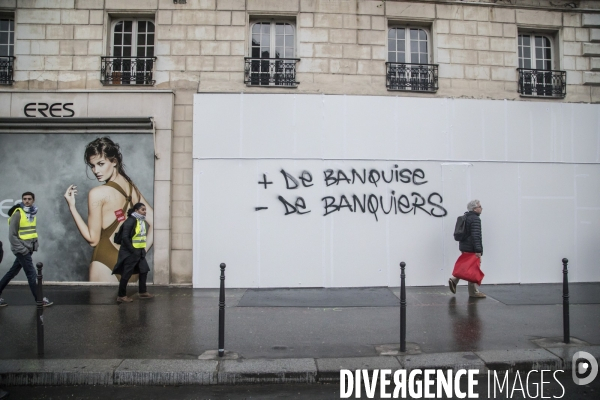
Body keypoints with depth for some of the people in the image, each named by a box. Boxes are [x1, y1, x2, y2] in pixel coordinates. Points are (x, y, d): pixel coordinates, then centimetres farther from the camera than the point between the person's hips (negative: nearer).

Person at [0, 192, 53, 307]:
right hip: (21, 249, -7)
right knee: (32, 274, -2)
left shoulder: (33, 213, 9)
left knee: (13, 272, 15)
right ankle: (40, 299, 7)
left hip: (28, 249, 7)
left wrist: (35, 244, 8)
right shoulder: (17, 214, -15)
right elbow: (12, 235, -15)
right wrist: (22, 249, -16)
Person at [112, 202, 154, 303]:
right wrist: (132, 250, -19)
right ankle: (121, 296, 10)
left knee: (144, 270, 12)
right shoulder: (131, 221, -16)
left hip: (139, 251, 9)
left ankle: (143, 292, 24)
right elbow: (125, 237, -21)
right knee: (127, 274, -1)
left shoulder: (143, 221, 9)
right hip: (130, 252, -9)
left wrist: (143, 248, 10)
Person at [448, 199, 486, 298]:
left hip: (464, 247, 9)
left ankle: (453, 280, 6)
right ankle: (473, 292, 7)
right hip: (471, 249, -9)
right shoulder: (475, 219, -14)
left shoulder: (466, 217, 16)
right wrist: (478, 250, -22)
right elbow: (476, 236, -21)